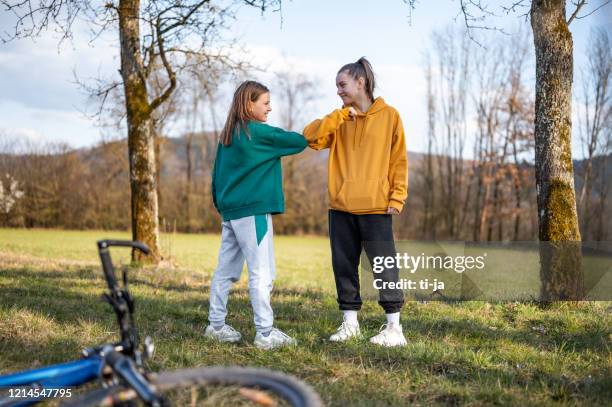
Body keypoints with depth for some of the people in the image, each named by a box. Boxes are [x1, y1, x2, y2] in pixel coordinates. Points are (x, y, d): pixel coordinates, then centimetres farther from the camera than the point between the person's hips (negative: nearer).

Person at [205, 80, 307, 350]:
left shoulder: (227, 135, 13)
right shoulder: (259, 132, -11)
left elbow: (217, 175, 16)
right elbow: (300, 142, -9)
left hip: (230, 210, 9)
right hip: (252, 211, -9)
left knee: (225, 271, 12)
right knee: (262, 273, -5)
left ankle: (216, 325, 19)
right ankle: (265, 334, -4)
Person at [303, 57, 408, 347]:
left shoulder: (389, 116, 1)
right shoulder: (339, 120, 11)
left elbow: (398, 160, 0)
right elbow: (310, 136, -4)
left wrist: (397, 197, -7)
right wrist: (340, 115, -8)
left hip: (375, 207, -4)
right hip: (340, 207, 5)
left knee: (384, 266, -1)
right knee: (344, 266, 9)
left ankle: (394, 326, 8)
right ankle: (349, 323, 20)